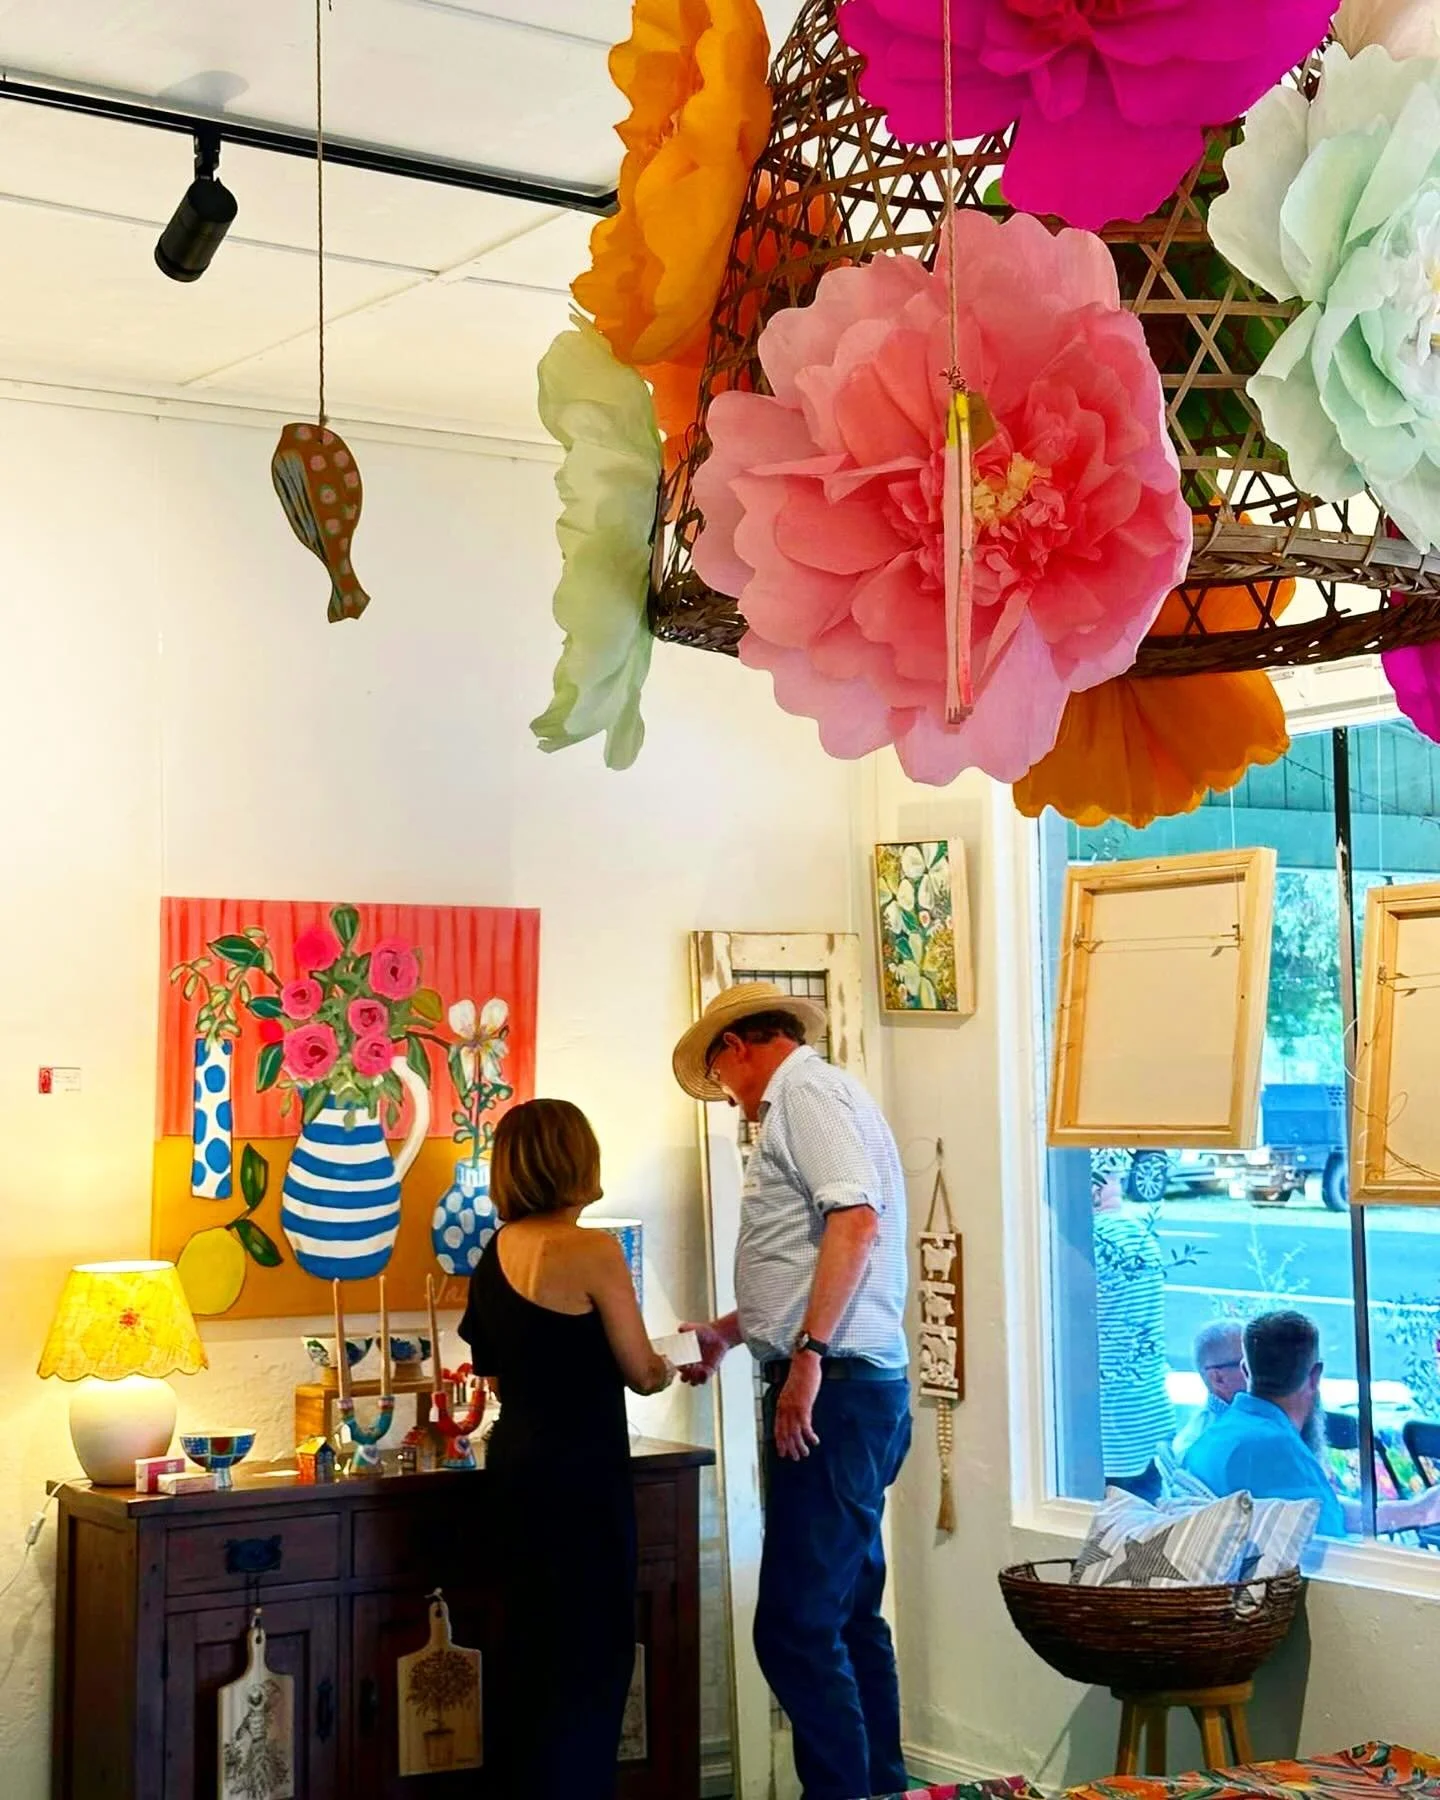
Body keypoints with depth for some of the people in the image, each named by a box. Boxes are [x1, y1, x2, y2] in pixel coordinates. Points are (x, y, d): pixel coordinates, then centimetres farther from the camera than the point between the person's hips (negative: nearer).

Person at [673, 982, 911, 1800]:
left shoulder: (803, 1090, -7)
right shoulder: (820, 1097, 23)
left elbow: (855, 1219, -22)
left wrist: (808, 1357, -26)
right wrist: (727, 1333, 39)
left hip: (834, 1391, -11)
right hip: (851, 1389, 11)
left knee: (796, 1626, -10)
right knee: (849, 1618, 14)